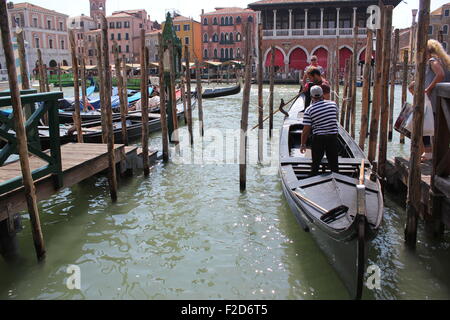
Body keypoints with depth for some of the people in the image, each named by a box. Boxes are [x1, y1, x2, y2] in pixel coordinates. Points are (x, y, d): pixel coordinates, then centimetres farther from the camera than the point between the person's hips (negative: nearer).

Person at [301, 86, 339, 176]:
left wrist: (303, 144, 1)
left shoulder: (309, 110, -10)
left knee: (316, 163, 12)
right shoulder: (333, 104, -1)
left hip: (318, 138, -2)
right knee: (334, 163, 13)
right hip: (333, 137, 2)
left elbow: (306, 130, -9)